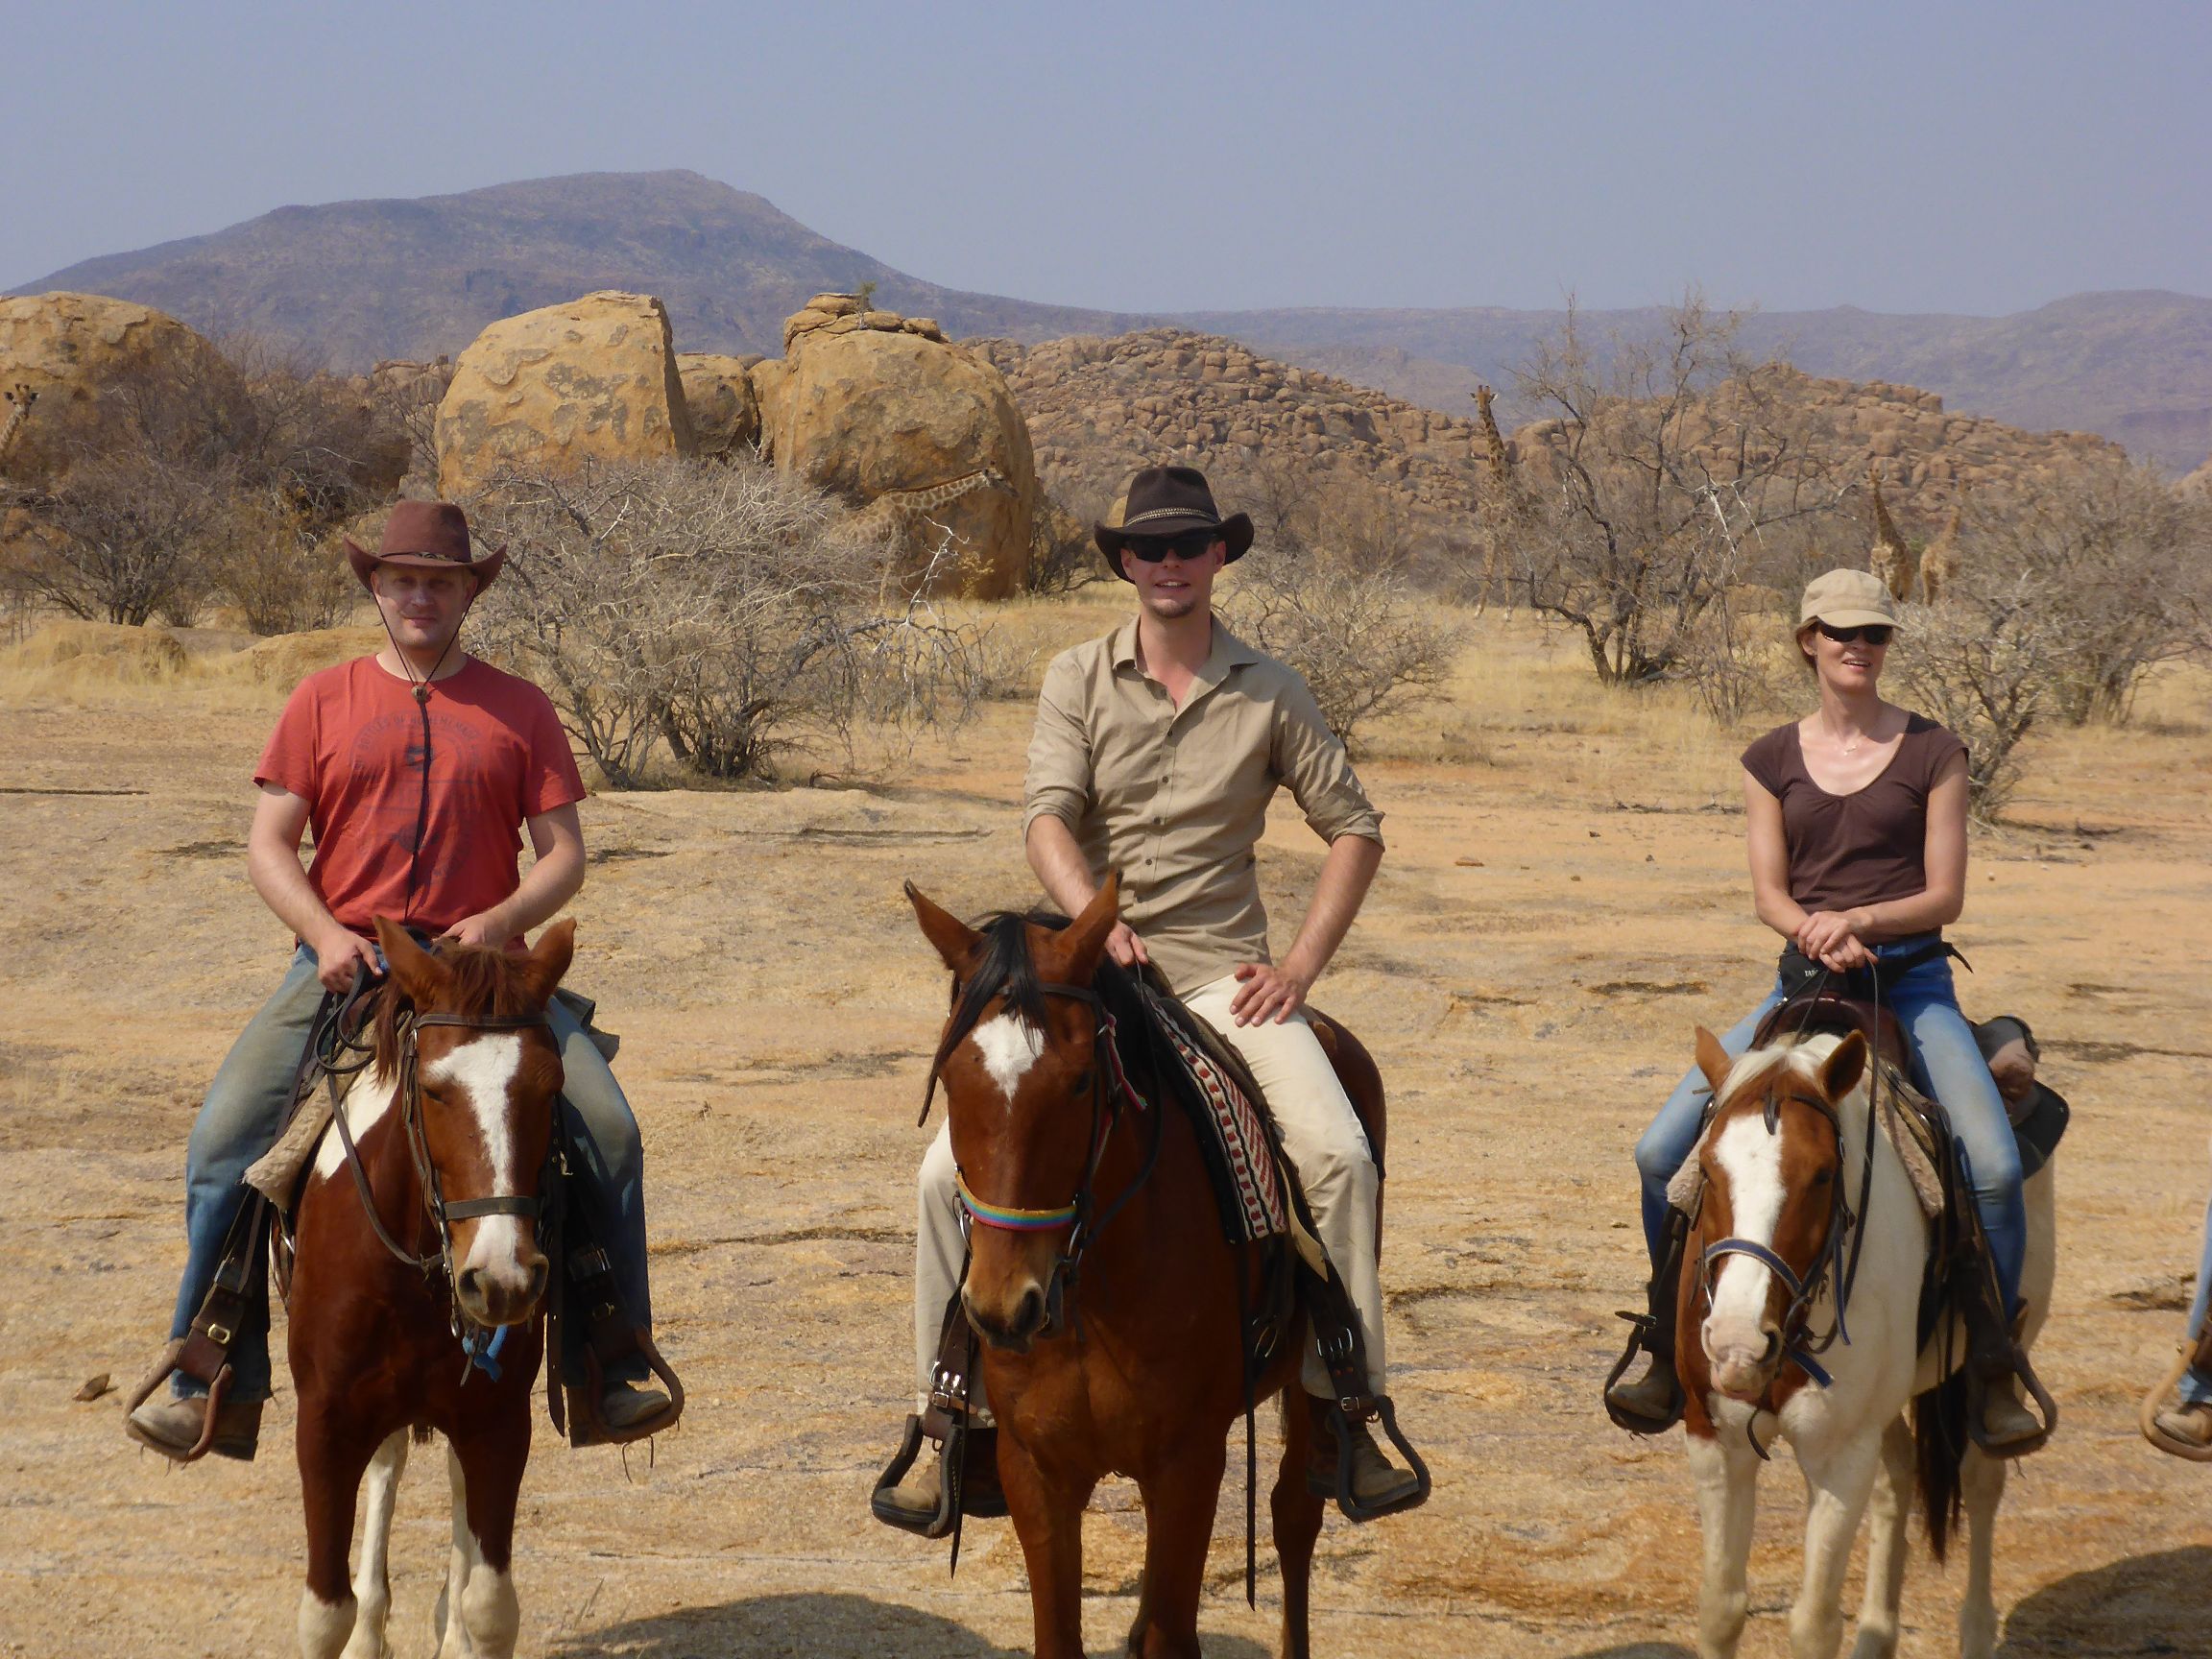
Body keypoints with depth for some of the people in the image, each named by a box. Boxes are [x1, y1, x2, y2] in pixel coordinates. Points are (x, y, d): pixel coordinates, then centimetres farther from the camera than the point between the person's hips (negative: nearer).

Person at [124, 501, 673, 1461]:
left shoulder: (519, 711, 10)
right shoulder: (323, 703, 10)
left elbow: (563, 855, 7)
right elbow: (267, 845, 6)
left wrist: (502, 921, -13)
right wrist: (323, 932, -11)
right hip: (345, 965, 0)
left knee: (608, 1128, -18)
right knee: (226, 1132, -18)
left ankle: (612, 1366, -2)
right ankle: (215, 1381, -7)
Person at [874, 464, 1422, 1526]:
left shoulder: (1268, 691, 5)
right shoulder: (1077, 681, 5)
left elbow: (1354, 829, 9)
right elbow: (1047, 819, -9)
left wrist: (1302, 962, -2)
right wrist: (1097, 921, -28)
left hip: (1222, 971, 0)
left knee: (1336, 1150, -24)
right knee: (953, 1168, -14)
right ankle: (954, 1422, 0)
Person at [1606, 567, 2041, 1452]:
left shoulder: (1931, 751, 1)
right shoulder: (1774, 759, 9)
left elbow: (1945, 895, -2)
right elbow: (1769, 893, 4)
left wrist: (1857, 920, -19)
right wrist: (1819, 936, -17)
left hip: (1911, 982, -2)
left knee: (1996, 1165, -26)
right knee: (1660, 1153, -12)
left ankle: (1992, 1377, -9)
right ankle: (1669, 1357, 7)